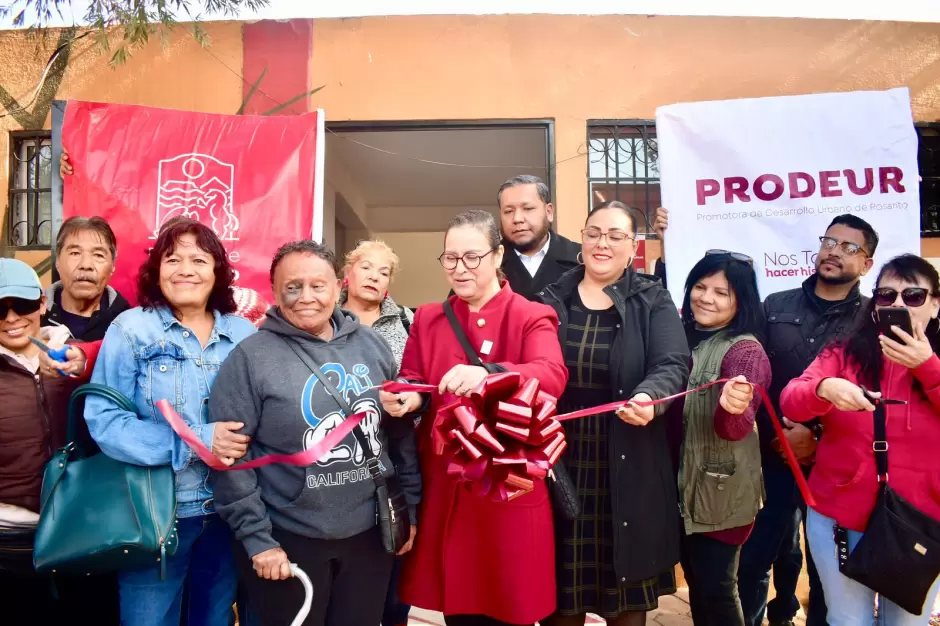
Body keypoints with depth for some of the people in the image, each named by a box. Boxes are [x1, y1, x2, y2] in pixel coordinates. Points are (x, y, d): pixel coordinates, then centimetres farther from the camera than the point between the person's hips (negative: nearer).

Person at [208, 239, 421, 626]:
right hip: (288, 541, -3)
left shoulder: (372, 345, 2)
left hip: (371, 534, 4)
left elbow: (401, 433, 7)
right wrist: (256, 538, -11)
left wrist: (408, 507, 7)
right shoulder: (250, 357, -10)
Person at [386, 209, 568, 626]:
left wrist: (488, 375, -38)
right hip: (444, 485, 3)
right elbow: (413, 385, 9)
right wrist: (406, 398, -15)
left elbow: (553, 376, -21)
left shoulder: (531, 317, -3)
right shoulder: (427, 319, 9)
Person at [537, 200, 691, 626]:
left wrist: (648, 397, -32)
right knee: (559, 591, 9)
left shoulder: (653, 302, 2)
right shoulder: (551, 300, 7)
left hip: (628, 471, -1)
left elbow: (673, 365, -11)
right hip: (561, 465, 1)